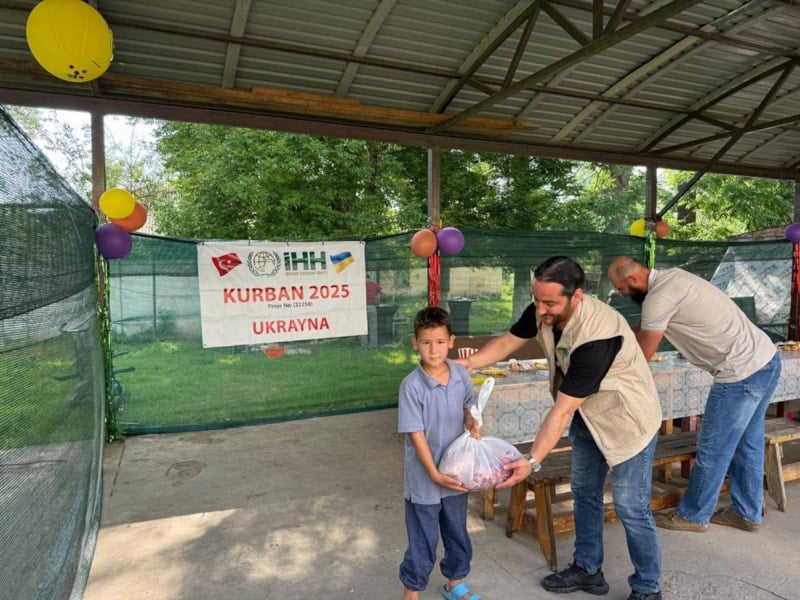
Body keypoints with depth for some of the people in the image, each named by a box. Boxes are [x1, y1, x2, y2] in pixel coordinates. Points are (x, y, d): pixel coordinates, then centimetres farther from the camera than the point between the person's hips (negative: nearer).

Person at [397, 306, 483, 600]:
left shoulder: (462, 375, -6)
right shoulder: (412, 386, -21)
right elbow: (416, 434, -19)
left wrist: (471, 421, -11)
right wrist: (435, 475, -22)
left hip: (457, 472, 5)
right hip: (424, 479, -5)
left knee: (458, 536, 23)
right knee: (423, 543, 10)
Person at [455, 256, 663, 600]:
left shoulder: (596, 336, -38)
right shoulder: (543, 311, -17)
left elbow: (562, 409, -36)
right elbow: (508, 342, -2)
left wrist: (532, 461, -35)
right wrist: (466, 363, -16)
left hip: (627, 420, -7)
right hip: (587, 414, 8)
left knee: (630, 508, 2)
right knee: (584, 493, 17)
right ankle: (588, 571, 35)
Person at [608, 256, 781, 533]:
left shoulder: (658, 298, -19)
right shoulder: (670, 277, 10)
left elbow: (643, 354, -8)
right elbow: (647, 328, 24)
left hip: (742, 374, -10)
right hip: (766, 360, 10)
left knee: (712, 449, 6)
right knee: (746, 443, 21)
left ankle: (693, 515, 22)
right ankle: (747, 513, 36)